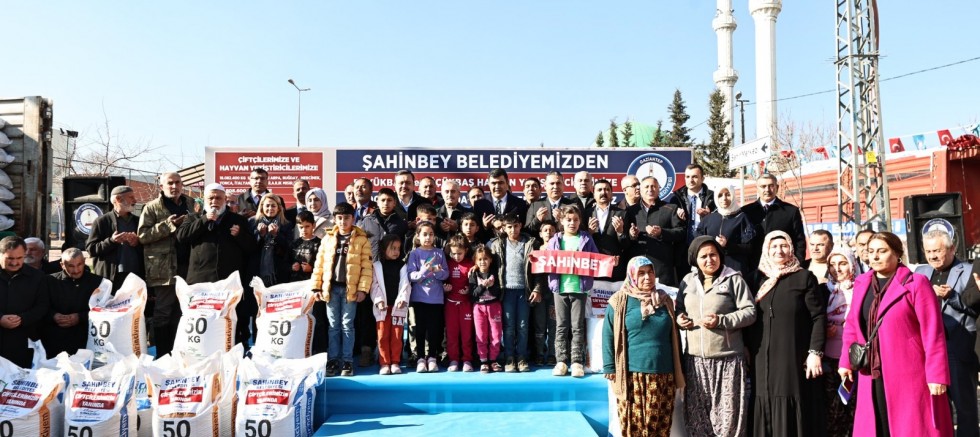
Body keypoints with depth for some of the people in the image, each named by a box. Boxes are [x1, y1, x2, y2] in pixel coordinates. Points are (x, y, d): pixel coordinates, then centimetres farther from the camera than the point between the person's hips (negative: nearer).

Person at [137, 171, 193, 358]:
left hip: (188, 265, 4)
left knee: (179, 313, 11)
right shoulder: (152, 207, 1)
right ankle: (162, 356, 7)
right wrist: (168, 225, -17)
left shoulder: (191, 204, 14)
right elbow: (142, 235, -8)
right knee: (162, 313, 0)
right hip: (164, 268, -4)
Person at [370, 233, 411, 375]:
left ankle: (395, 362, 9)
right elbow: (375, 285, -1)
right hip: (382, 306, 0)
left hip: (398, 306, 0)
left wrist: (403, 299, -16)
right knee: (383, 335, -1)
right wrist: (378, 300, -14)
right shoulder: (377, 265, 6)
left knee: (397, 336, 3)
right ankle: (384, 363, 4)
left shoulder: (402, 266, 9)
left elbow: (405, 284, -1)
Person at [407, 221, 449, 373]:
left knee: (435, 329, 5)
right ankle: (421, 359, 12)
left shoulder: (439, 253, 6)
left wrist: (438, 271, -17)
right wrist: (424, 271, -23)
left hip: (436, 298, 1)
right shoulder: (414, 253, 0)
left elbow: (446, 273, 3)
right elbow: (411, 275, -8)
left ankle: (432, 358, 15)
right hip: (419, 297, -1)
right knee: (420, 328, 4)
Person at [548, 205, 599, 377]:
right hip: (560, 287, 1)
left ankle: (577, 362, 7)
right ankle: (561, 361, 10)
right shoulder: (555, 241, 9)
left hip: (580, 288, -1)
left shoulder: (586, 240, 6)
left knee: (577, 327, 2)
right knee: (561, 326, 4)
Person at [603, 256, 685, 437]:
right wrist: (610, 368, -8)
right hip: (632, 376, -3)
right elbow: (608, 336, -2)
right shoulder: (620, 301, 0)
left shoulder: (665, 301, 12)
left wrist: (678, 370, 16)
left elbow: (674, 337, 17)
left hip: (663, 375, 3)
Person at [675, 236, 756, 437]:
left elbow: (750, 312, -5)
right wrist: (680, 318, -1)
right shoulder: (688, 281, 11)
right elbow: (680, 308, 22)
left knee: (728, 413, -1)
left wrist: (721, 321, -16)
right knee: (697, 413, 10)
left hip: (727, 358, -4)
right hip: (695, 359, 4)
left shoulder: (734, 279, -1)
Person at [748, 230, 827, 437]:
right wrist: (748, 349, 10)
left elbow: (819, 317, -5)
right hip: (764, 360, 4)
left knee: (792, 413, -3)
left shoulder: (804, 277, 0)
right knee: (767, 414, 5)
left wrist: (815, 352, -13)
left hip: (795, 358, -4)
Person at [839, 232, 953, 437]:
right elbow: (852, 326, 13)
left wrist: (936, 374, -13)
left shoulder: (916, 283, -6)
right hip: (873, 376, 5)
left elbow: (933, 333, -10)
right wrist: (846, 362, 5)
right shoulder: (861, 283, 9)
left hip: (909, 376, -5)